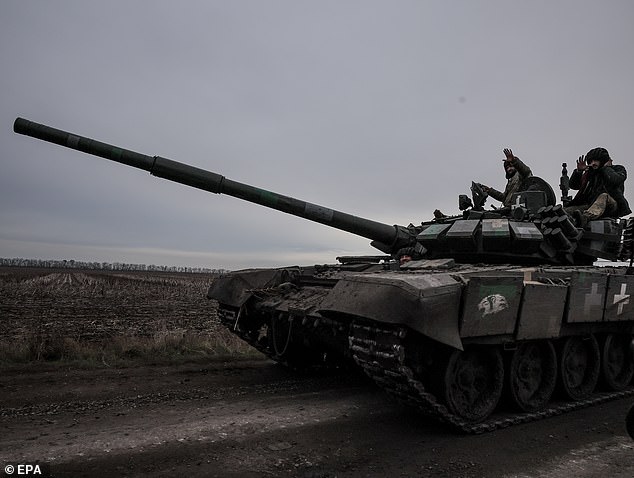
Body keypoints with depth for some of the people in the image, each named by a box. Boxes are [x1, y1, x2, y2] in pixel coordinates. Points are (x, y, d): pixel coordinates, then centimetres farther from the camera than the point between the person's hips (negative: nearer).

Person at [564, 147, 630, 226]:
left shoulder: (618, 169, 11)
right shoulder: (590, 173, 23)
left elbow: (614, 181, -14)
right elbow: (573, 185, 18)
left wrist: (606, 168, 1)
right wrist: (579, 171, 4)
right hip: (592, 206, 5)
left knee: (604, 196, -40)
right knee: (568, 210, -19)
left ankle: (586, 217, -65)